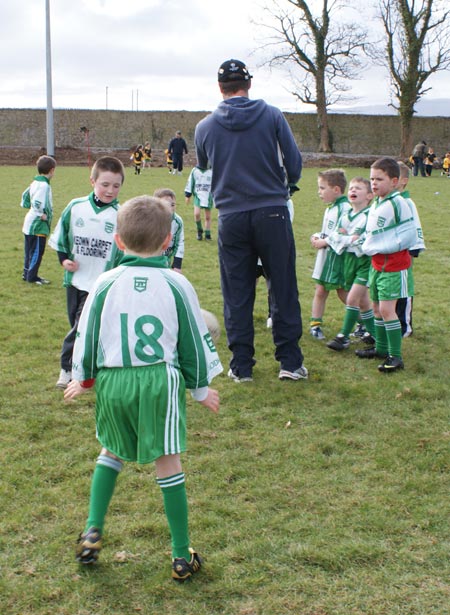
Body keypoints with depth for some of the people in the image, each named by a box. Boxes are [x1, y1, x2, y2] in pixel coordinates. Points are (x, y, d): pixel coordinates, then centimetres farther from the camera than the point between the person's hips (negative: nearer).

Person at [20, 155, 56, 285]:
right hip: (38, 225, -10)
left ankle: (27, 273, 26)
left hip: (29, 223, 10)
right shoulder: (44, 185, -19)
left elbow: (25, 196, 19)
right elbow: (36, 202, -28)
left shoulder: (35, 183, 9)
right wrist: (42, 215, -17)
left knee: (29, 250, 17)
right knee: (37, 252, -1)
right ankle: (32, 276, 4)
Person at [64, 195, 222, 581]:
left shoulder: (105, 284, -2)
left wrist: (83, 379, 23)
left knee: (112, 452, 25)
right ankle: (182, 556, 13)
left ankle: (93, 531, 18)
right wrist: (201, 389, 17)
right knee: (168, 463, 6)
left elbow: (87, 336, 5)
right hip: (161, 380, -1)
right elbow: (194, 342, 3)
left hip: (112, 381, 2)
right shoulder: (176, 286, -4)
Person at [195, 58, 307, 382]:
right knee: (284, 288, 8)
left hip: (231, 218, 1)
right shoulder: (272, 116, -3)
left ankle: (241, 365, 13)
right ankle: (290, 361, 11)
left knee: (237, 294, 9)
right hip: (272, 213, -1)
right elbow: (294, 163, -1)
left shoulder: (205, 126, 2)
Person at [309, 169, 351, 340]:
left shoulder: (345, 207, -16)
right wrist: (317, 236, 4)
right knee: (320, 290, 9)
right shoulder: (330, 208, 14)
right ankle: (315, 324, 18)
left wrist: (324, 242, -19)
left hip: (339, 255, -9)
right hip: (326, 255, 9)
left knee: (344, 292, 0)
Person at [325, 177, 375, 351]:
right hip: (349, 260, 7)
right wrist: (350, 239, -16)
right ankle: (373, 333, 28)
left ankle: (344, 336, -3)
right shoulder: (345, 215, 7)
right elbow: (333, 236, -1)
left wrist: (345, 238, -14)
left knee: (352, 299, -11)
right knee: (363, 301, 15)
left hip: (365, 260, -7)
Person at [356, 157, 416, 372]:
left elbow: (410, 235, -18)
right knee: (377, 307, 16)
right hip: (377, 263, 9)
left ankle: (395, 356, -5)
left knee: (387, 308, -11)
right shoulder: (375, 204, 10)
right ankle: (381, 347, 30)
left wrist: (386, 247, -18)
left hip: (394, 265, -9)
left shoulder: (398, 204, -17)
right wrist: (368, 246, 8)